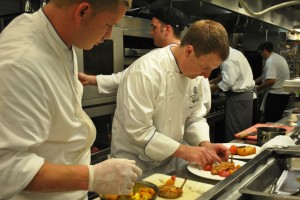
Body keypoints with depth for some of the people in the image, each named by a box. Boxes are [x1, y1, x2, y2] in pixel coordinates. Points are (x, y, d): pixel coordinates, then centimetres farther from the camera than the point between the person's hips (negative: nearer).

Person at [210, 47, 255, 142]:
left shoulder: (229, 59, -19)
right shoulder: (234, 53, 13)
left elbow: (228, 82, -22)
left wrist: (213, 88, -7)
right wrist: (215, 82, 17)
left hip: (238, 97, -10)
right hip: (245, 95, 10)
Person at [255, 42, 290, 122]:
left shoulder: (270, 61, -15)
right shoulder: (279, 58, 17)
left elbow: (271, 80, -25)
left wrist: (258, 88, -12)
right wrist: (256, 81, 28)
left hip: (275, 95, -10)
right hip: (285, 94, 10)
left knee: (269, 121, -5)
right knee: (277, 120, 14)